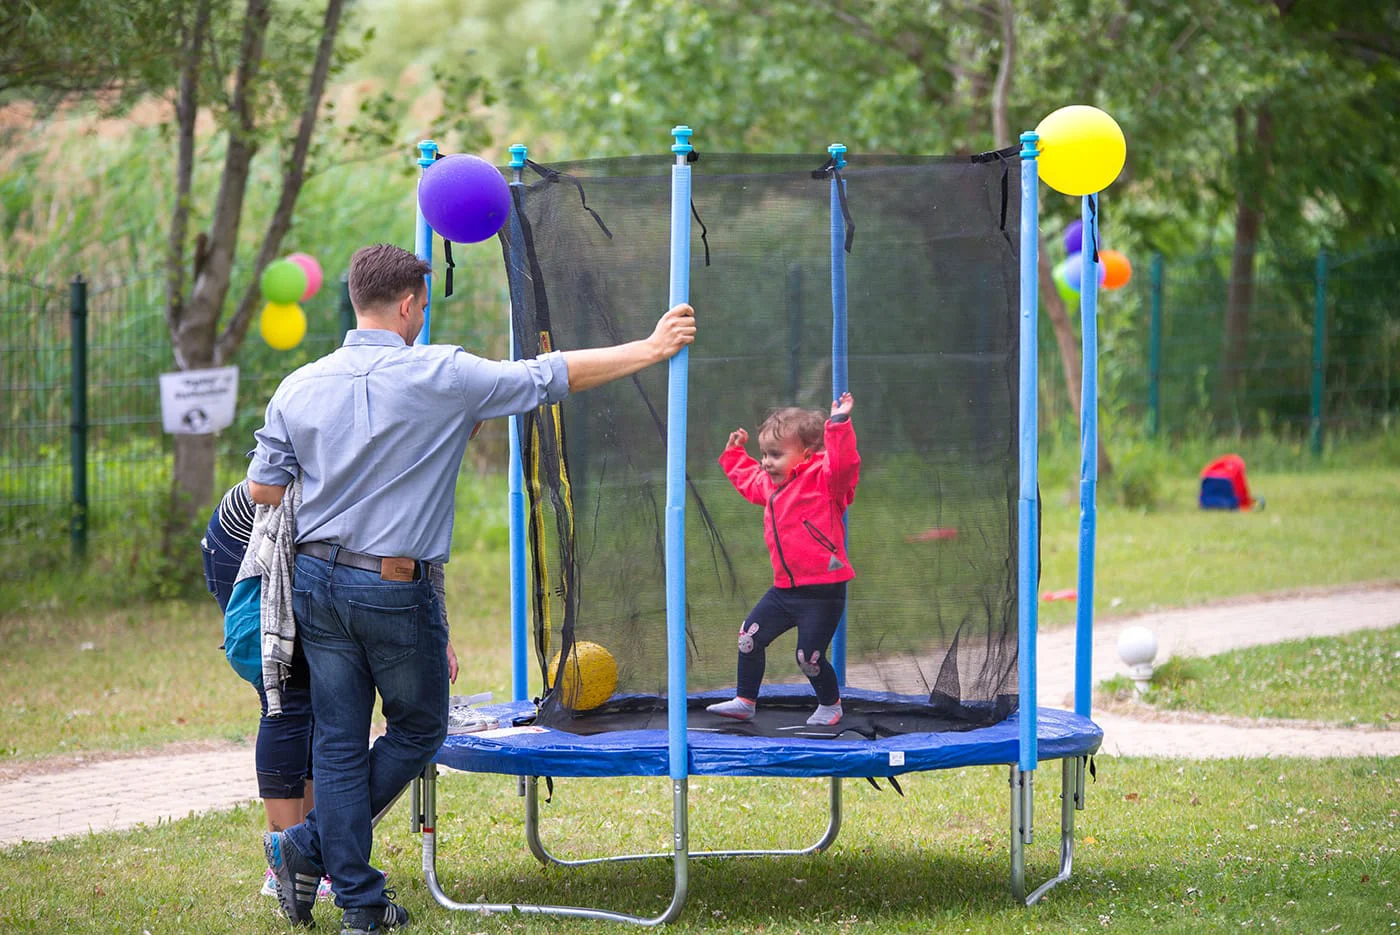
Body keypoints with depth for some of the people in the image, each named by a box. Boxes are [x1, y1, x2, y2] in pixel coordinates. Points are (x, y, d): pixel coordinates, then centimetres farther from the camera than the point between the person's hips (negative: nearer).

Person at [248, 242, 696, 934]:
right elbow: (551, 376, -5)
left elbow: (262, 489, 6)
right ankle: (309, 846, 8)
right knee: (417, 731, 15)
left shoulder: (300, 387, 1)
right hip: (395, 590, -4)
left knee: (340, 743, 9)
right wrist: (649, 350, 4)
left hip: (316, 580, 5)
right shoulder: (441, 377, -10)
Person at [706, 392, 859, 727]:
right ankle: (745, 701, 21)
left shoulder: (823, 481, -14)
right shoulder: (769, 484, 12)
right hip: (784, 589, 8)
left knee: (809, 657, -2)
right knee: (750, 636, 8)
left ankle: (830, 705, 24)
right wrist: (735, 455, 35)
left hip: (821, 592, -8)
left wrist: (840, 423, -41)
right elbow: (748, 481, 36)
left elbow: (843, 463, -36)